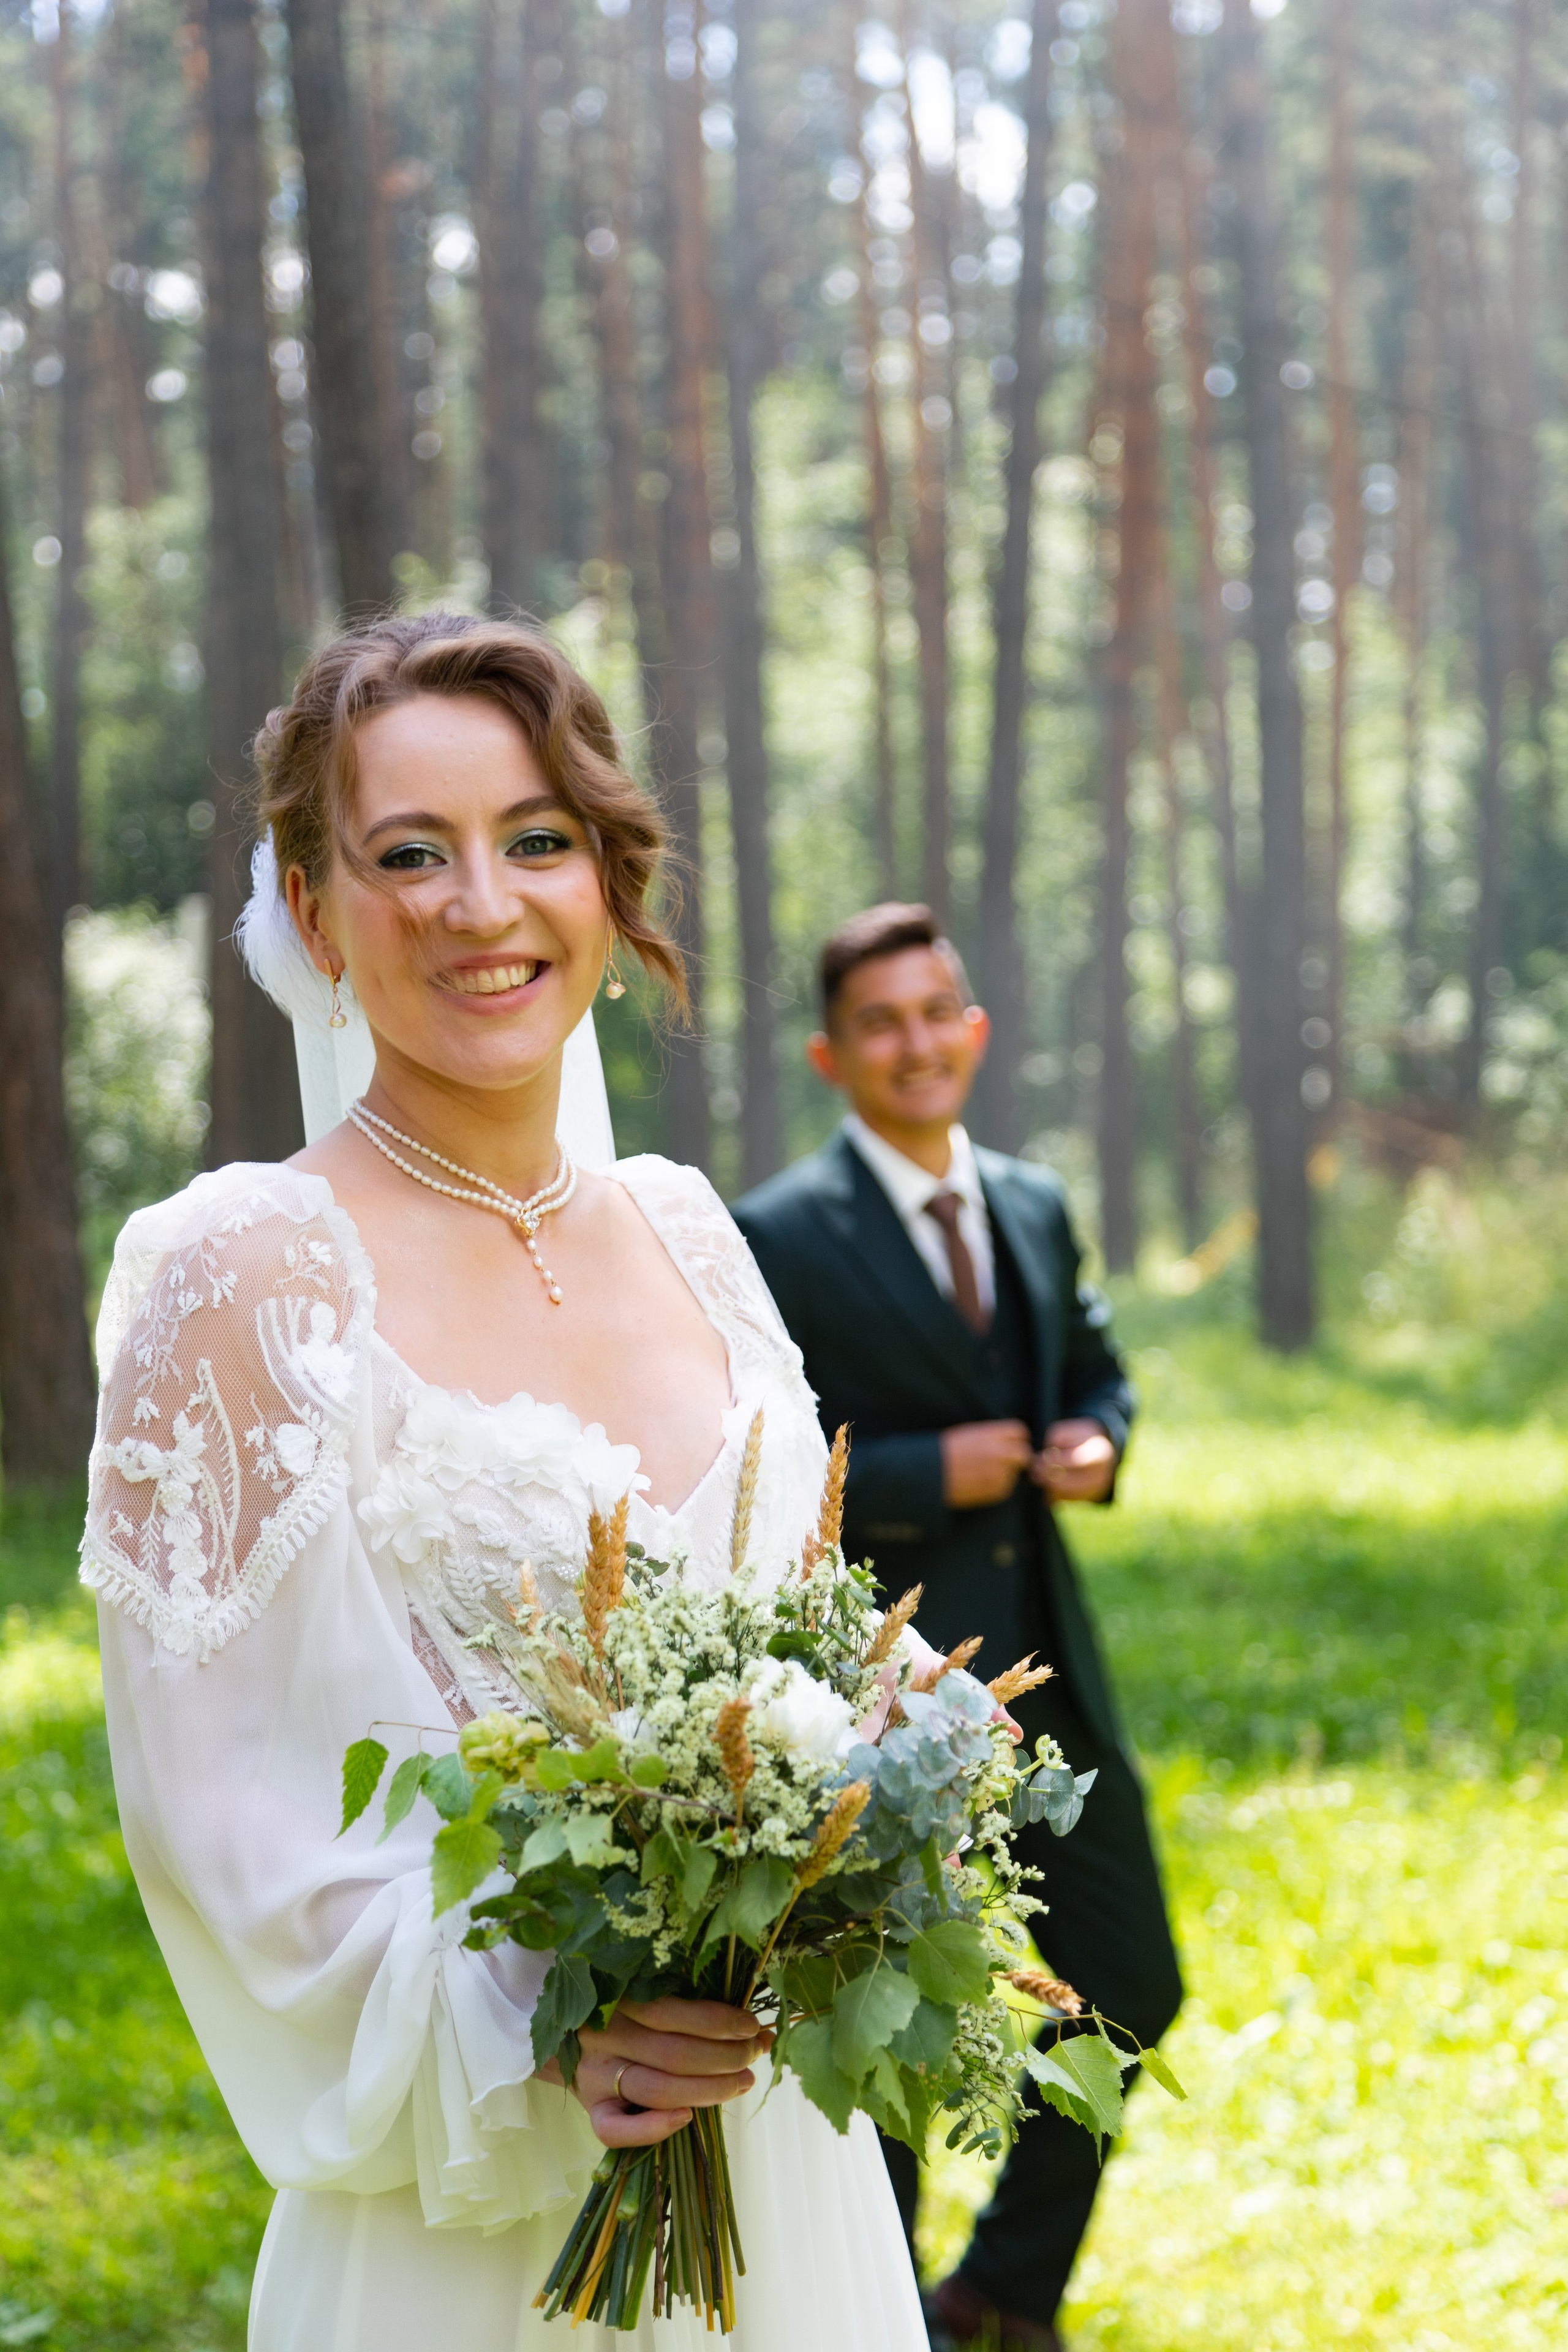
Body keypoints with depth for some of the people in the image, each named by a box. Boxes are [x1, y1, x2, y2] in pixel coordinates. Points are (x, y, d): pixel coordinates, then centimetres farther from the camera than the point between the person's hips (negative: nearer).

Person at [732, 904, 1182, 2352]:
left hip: (1046, 1670, 7)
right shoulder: (777, 1240, -10)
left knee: (1126, 1988, 12)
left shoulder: (1036, 1207, 10)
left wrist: (1097, 1443, 0)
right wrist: (925, 1476, -19)